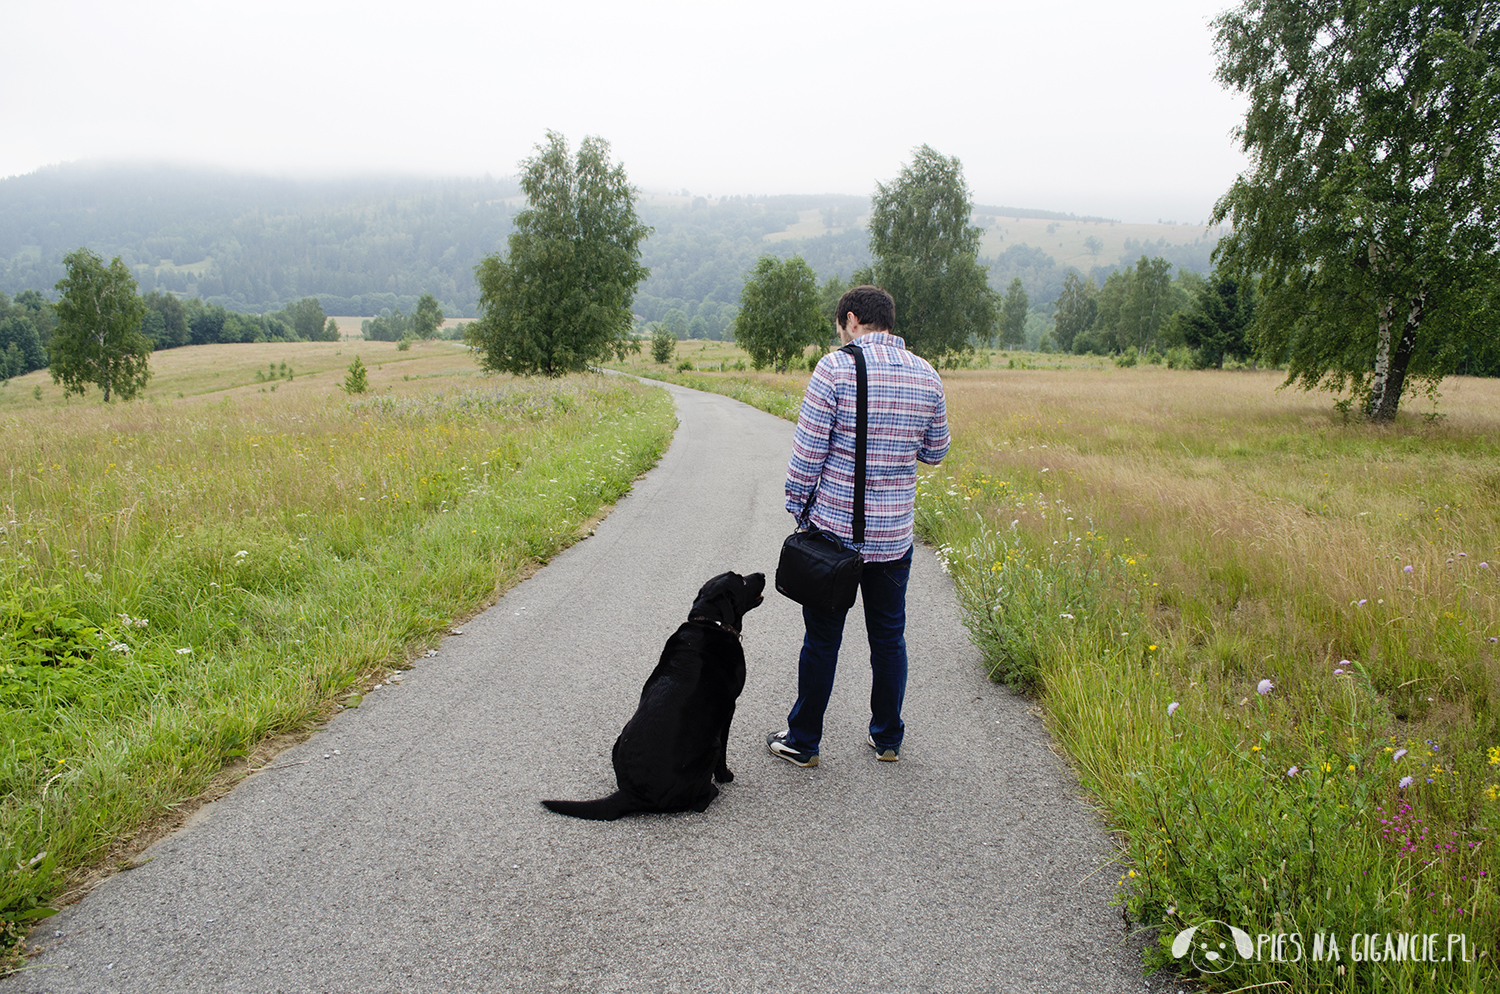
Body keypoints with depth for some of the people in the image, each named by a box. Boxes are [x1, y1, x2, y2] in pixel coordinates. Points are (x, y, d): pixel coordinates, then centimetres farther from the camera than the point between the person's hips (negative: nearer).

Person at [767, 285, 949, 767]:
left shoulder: (835, 368, -12)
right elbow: (935, 451, 13)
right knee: (889, 638, 16)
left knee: (822, 639, 7)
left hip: (834, 529, -4)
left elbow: (808, 450, -12)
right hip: (895, 535, 4)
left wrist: (796, 506, 0)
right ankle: (888, 739, 28)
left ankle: (802, 742, 20)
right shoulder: (927, 375, 2)